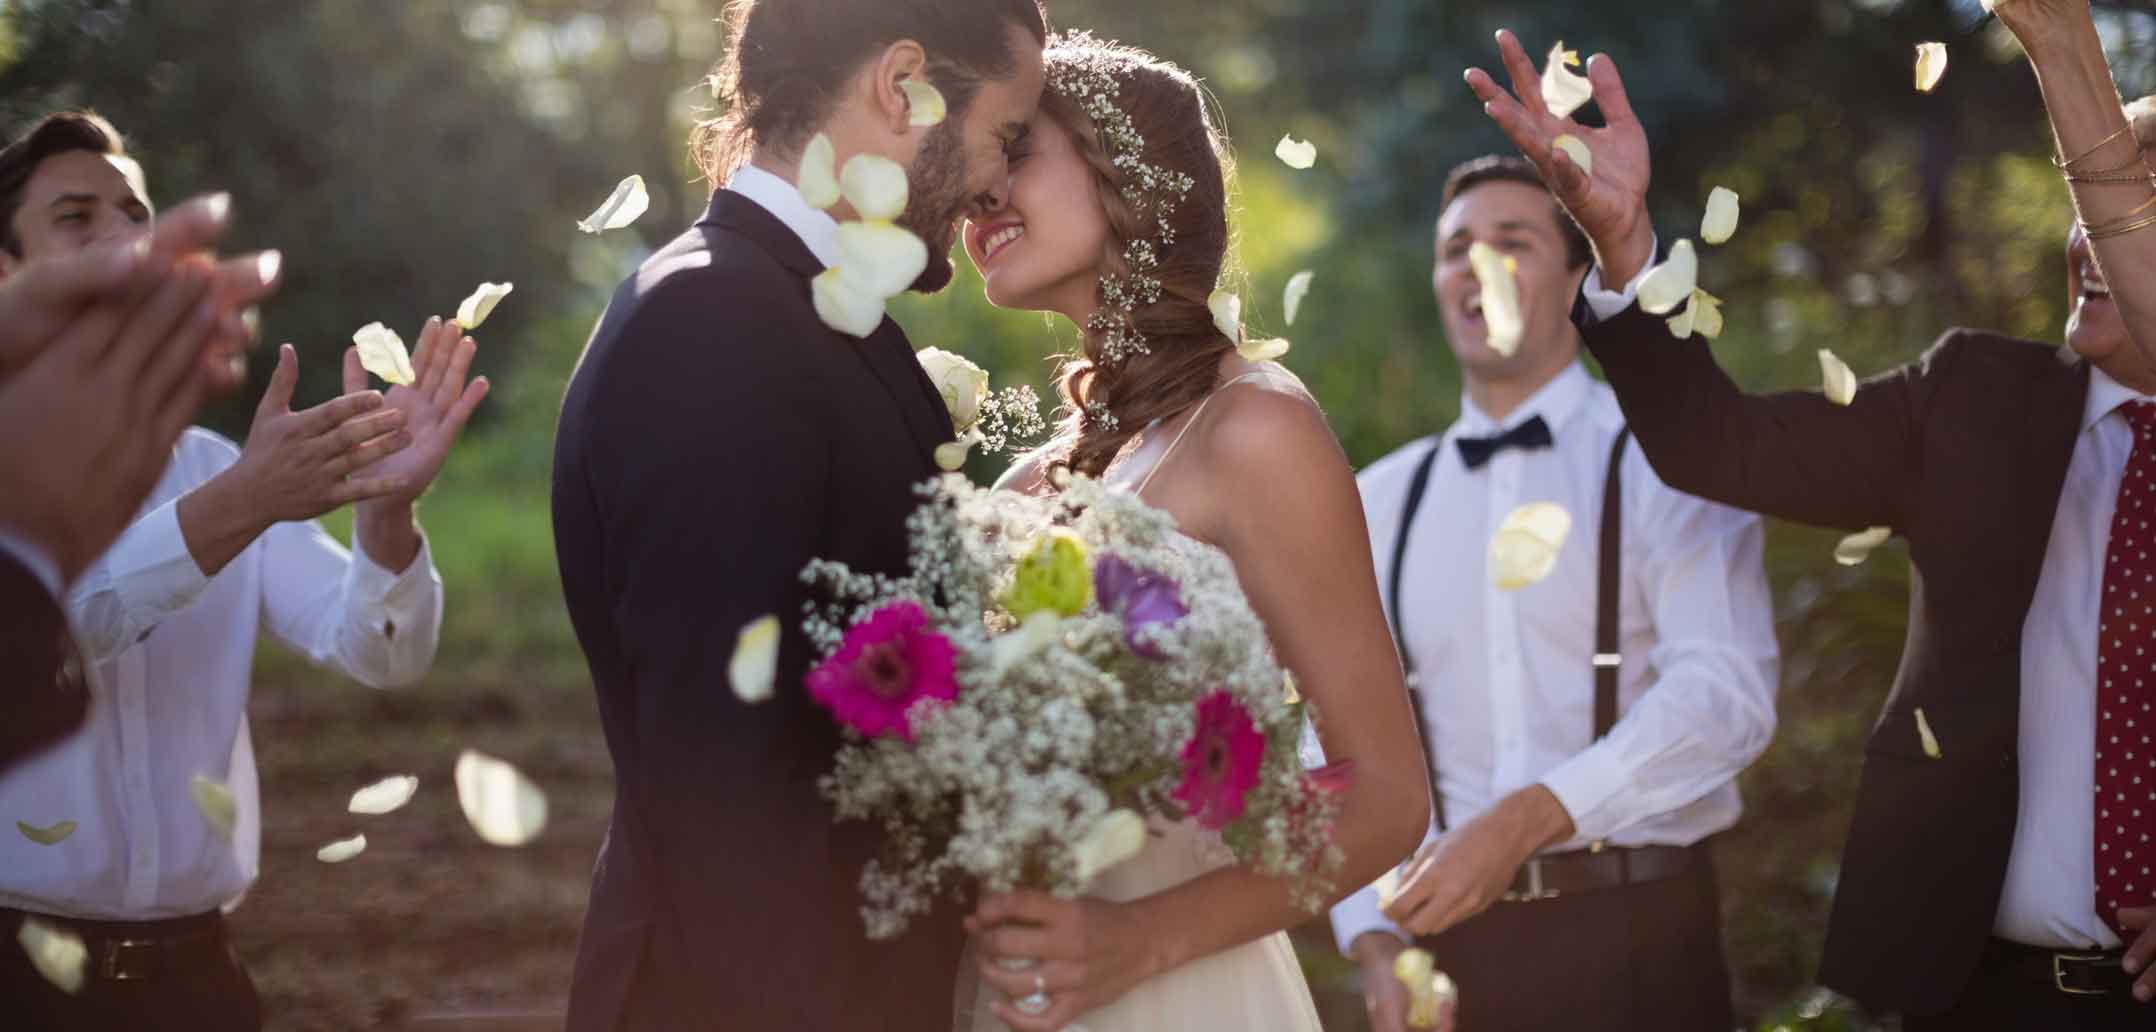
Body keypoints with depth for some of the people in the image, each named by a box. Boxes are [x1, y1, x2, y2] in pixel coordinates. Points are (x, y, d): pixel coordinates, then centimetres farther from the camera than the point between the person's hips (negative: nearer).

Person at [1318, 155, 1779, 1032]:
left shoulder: (1665, 464, -3)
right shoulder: (1379, 504, 9)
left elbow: (1726, 692, -15)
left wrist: (1526, 820, -23)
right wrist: (1374, 941, -4)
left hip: (1636, 933, -3)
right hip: (1448, 933, 3)